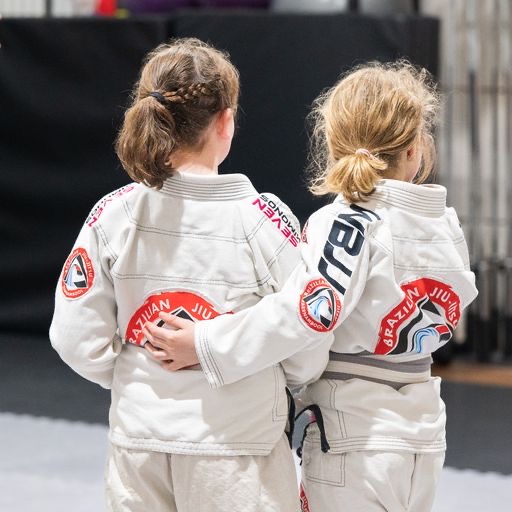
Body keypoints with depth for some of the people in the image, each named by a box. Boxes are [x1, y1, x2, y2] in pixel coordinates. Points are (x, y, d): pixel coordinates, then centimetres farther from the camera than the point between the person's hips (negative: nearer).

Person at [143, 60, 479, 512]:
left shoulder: (347, 225, -16)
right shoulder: (448, 226, 3)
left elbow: (307, 314, -28)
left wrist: (206, 345, -23)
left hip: (354, 441, -6)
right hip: (424, 436, 6)